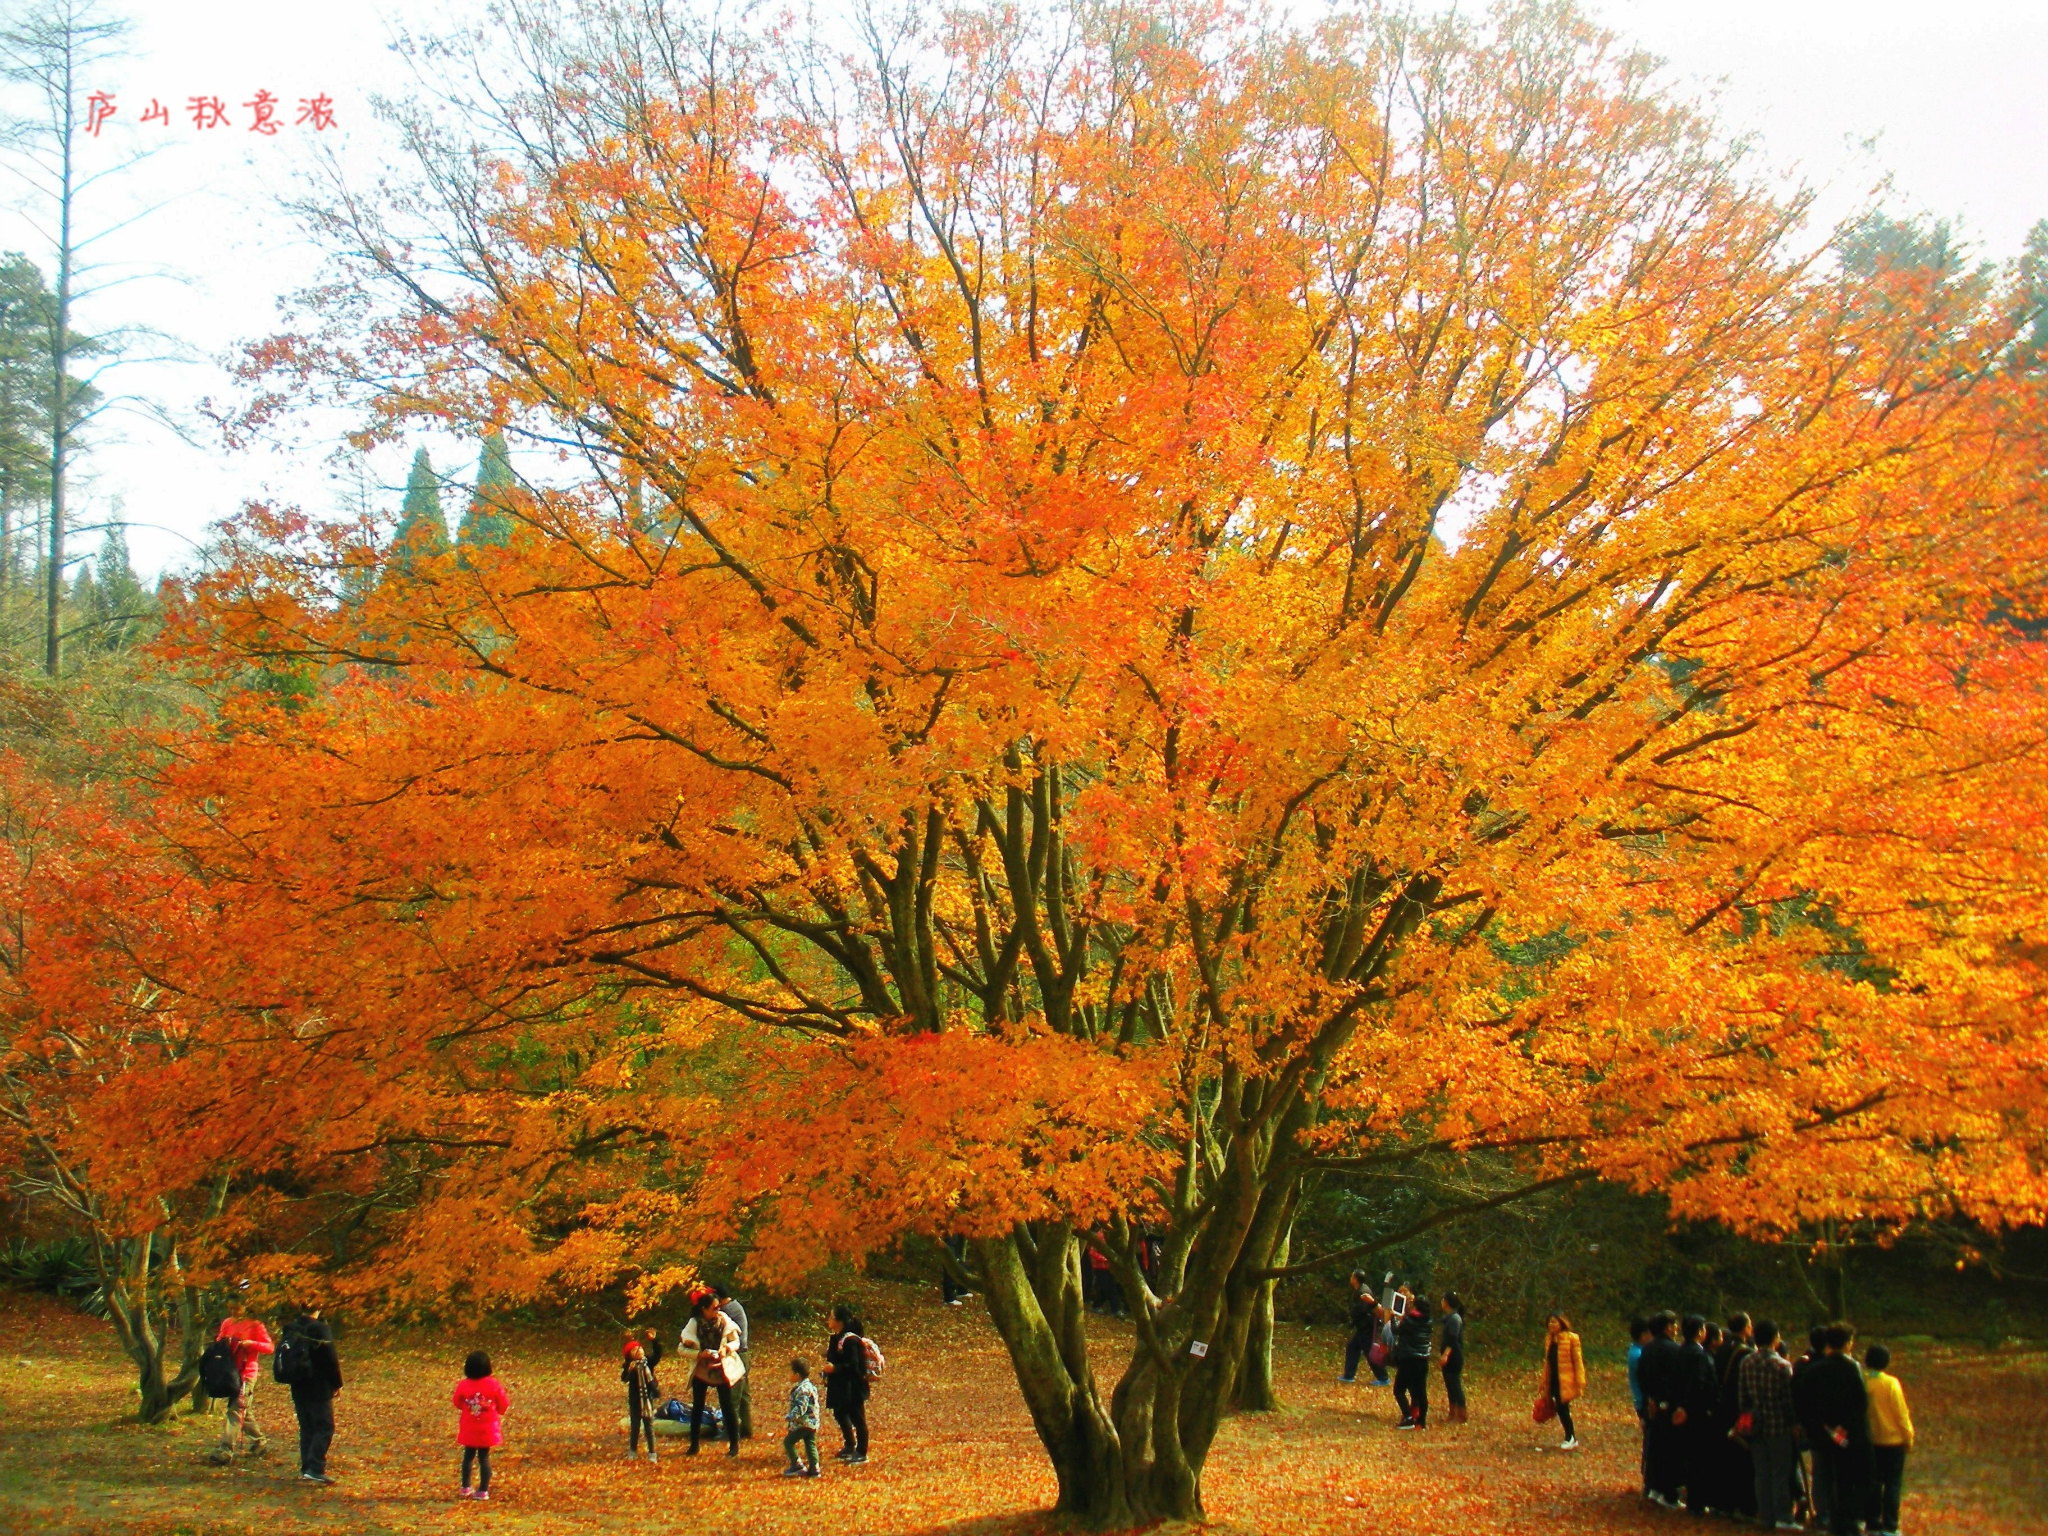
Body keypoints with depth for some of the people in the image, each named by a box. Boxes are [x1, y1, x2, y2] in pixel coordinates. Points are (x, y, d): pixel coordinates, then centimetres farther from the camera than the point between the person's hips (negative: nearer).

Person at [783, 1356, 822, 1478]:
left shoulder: (802, 1389, -19)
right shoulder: (808, 1386, 13)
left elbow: (800, 1408, -26)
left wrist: (789, 1417, -23)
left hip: (803, 1423, -10)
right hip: (812, 1423, 10)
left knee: (788, 1441, -1)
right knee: (810, 1445, 11)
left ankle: (797, 1465, 1)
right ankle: (813, 1469, 11)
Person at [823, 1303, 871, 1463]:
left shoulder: (851, 1340, -22)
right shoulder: (837, 1338, 8)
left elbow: (853, 1365, -26)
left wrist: (835, 1368, -28)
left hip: (853, 1388, -10)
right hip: (840, 1386, 10)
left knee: (857, 1418, 0)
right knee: (840, 1414, 22)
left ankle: (861, 1455, 8)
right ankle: (850, 1446, 40)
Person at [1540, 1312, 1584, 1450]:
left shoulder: (1571, 1338, -7)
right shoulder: (1549, 1339, 12)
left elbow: (1578, 1360, -8)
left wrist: (1579, 1382, -12)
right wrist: (1544, 1382, 16)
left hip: (1565, 1380, -6)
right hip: (1553, 1380, 6)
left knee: (1563, 1408, -8)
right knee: (1560, 1409, 7)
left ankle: (1570, 1439, 5)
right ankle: (1571, 1438, 17)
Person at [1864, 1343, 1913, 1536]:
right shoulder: (1891, 1383, -15)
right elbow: (1901, 1413, -11)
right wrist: (1908, 1437, 2)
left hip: (1868, 1441, 3)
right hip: (1892, 1440, -3)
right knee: (1893, 1484, 4)